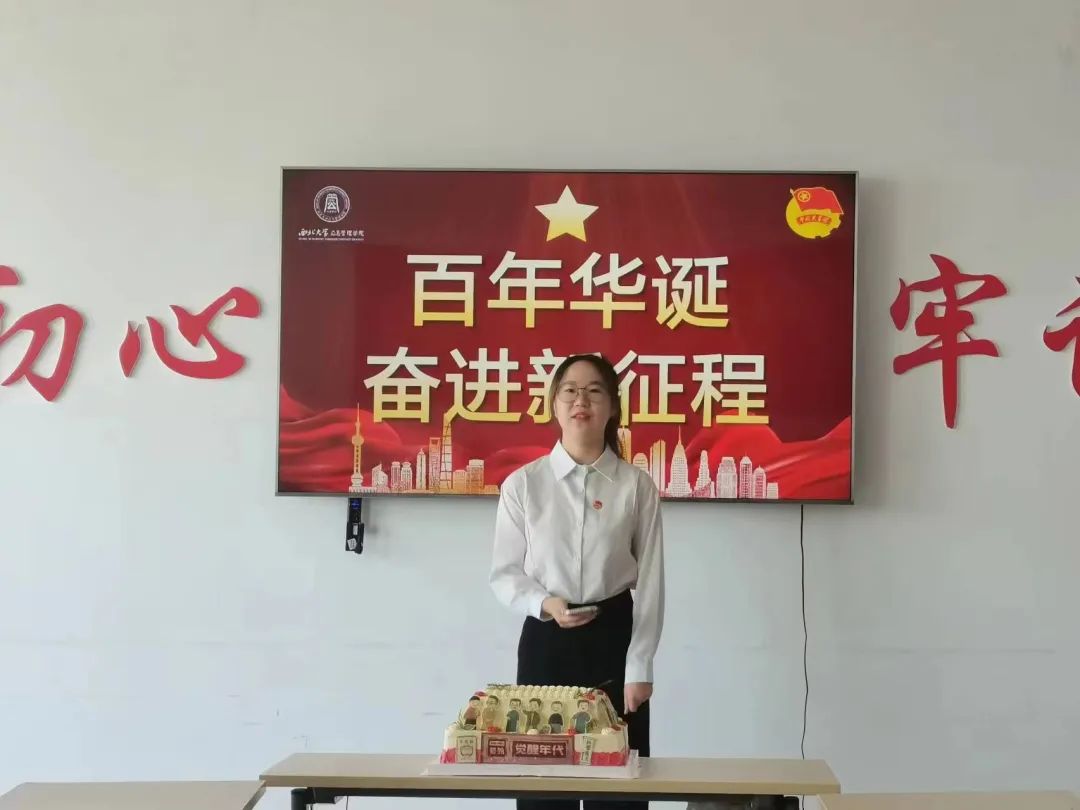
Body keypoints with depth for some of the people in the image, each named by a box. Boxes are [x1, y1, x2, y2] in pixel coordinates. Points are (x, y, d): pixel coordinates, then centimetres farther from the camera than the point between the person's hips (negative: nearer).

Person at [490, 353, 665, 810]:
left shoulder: (637, 486, -2)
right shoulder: (522, 484, -1)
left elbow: (649, 583, -2)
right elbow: (504, 574, 1)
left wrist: (639, 667, -6)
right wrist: (545, 603, -18)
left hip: (613, 639, 0)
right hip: (546, 641, 0)